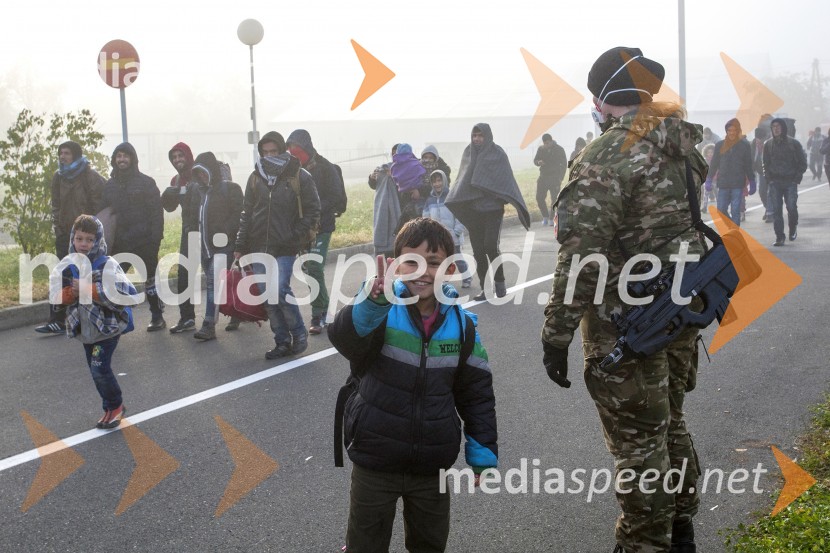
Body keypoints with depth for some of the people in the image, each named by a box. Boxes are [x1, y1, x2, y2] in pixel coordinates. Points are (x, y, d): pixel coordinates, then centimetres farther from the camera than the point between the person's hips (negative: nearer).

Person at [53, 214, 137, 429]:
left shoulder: (107, 266, -17)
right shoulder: (68, 265, -1)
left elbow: (127, 293, -26)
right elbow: (57, 295, 9)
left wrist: (90, 290, -29)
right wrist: (70, 293, -16)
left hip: (108, 326, -6)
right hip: (85, 328, 6)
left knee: (100, 368, -10)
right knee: (96, 370, 13)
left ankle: (115, 406, 13)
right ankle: (113, 407, 31)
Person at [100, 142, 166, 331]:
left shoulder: (146, 182, -1)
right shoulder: (110, 185, 11)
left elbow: (156, 211, -6)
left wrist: (155, 238, -15)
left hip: (144, 241, -4)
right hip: (120, 243, 4)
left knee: (150, 278, 6)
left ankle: (157, 317, 16)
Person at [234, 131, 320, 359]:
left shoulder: (299, 176, -3)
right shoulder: (256, 177, 9)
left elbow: (313, 210, 0)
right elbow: (247, 213, 13)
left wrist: (296, 236, -10)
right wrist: (240, 246, 8)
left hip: (285, 247, -4)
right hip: (259, 247, 5)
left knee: (280, 291, -15)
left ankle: (298, 332, 6)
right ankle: (282, 341, 13)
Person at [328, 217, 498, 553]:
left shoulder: (462, 324, -3)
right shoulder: (380, 313, -14)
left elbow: (476, 393, 6)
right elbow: (343, 335, -36)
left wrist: (484, 453, 5)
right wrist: (373, 300, -55)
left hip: (433, 465, 3)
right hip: (374, 462, -2)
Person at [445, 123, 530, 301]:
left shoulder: (497, 153, -3)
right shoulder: (469, 153, 9)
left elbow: (507, 180, -6)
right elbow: (463, 180, 14)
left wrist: (511, 200, -16)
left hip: (493, 208, -4)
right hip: (473, 209, 4)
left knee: (490, 246, -14)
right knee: (478, 250, 3)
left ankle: (499, 282, 6)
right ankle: (485, 287, 12)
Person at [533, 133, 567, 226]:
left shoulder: (559, 150, -2)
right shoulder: (541, 149, 6)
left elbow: (564, 164, 0)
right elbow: (535, 160, 13)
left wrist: (560, 178, -6)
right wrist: (538, 162, -14)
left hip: (555, 178, -3)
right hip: (543, 177, 3)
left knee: (555, 199, -6)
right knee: (539, 198, -3)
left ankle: (552, 218, 3)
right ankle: (545, 217, 13)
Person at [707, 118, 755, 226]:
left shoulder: (745, 146, 3)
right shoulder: (720, 145, 7)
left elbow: (748, 166, 5)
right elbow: (714, 164, 11)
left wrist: (752, 183, 3)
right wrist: (709, 179, 4)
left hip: (738, 185, -2)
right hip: (723, 184, 2)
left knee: (735, 211, -4)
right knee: (721, 211, 1)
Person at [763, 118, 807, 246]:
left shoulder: (794, 143, -2)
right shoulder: (768, 144, 6)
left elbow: (802, 162, 3)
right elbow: (766, 163, 14)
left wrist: (797, 177, -6)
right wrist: (768, 177, 2)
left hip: (790, 181, -2)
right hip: (775, 182, 2)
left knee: (792, 207, -6)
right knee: (776, 210, -4)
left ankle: (793, 229, 23)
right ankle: (779, 237, 0)